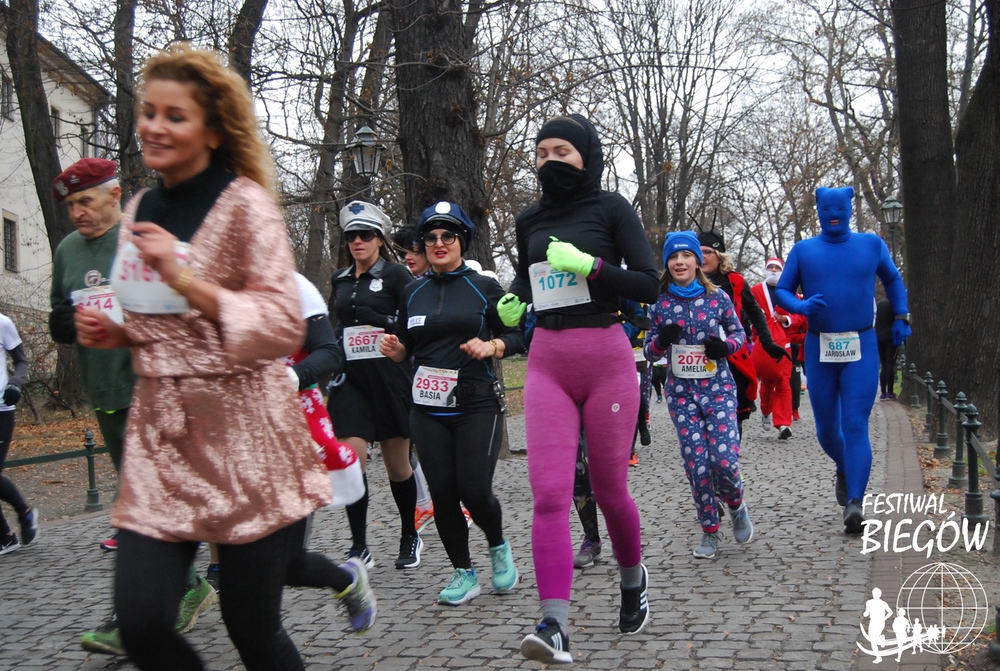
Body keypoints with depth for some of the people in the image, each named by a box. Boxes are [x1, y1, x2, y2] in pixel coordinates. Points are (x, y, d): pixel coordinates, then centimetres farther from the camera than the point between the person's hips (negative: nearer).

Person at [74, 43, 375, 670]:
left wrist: (187, 278, -24)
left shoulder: (246, 205, -9)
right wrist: (113, 333, 3)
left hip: (244, 429, -6)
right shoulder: (141, 209, 11)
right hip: (160, 430, 6)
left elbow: (283, 329, -15)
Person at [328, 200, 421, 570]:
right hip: (350, 378, 4)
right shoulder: (341, 280, 16)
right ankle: (359, 548, -3)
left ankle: (410, 536, 25)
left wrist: (380, 320, -19)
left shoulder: (395, 275, 0)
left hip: (389, 376, -4)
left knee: (397, 463, 5)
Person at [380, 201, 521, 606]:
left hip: (478, 406, -3)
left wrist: (491, 346, -16)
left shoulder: (484, 287, 2)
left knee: (474, 491, -10)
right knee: (442, 493, 1)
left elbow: (517, 336, 3)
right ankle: (463, 573, 17)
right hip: (429, 409, 4)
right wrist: (394, 350, -3)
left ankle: (498, 548, 20)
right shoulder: (413, 293, 12)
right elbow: (407, 349, 19)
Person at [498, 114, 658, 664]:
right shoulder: (530, 221, 11)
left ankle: (632, 578, 37)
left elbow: (649, 285, -7)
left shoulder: (610, 208, -2)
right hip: (546, 362, 3)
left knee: (608, 490, 9)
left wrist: (589, 265, -19)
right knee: (549, 494, -10)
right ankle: (555, 624, -12)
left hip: (607, 359, -3)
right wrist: (514, 301, 6)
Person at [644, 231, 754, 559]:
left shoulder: (718, 298, -1)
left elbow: (738, 332, 11)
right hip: (681, 393, 1)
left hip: (718, 388, -1)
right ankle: (710, 531, 16)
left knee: (724, 459, -12)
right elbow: (649, 351, 8)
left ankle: (736, 506, 22)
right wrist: (661, 340, -15)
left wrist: (726, 345, -11)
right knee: (697, 465, -3)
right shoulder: (659, 304, 1)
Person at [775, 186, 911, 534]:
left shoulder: (871, 244, 6)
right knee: (826, 427, 10)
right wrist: (802, 306, -13)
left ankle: (855, 502, -14)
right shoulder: (803, 250, 5)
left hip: (861, 348, -1)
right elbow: (782, 290, 7)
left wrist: (900, 317, 11)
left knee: (855, 424, -11)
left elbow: (892, 280, 21)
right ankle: (844, 469, 40)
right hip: (819, 349, 2)